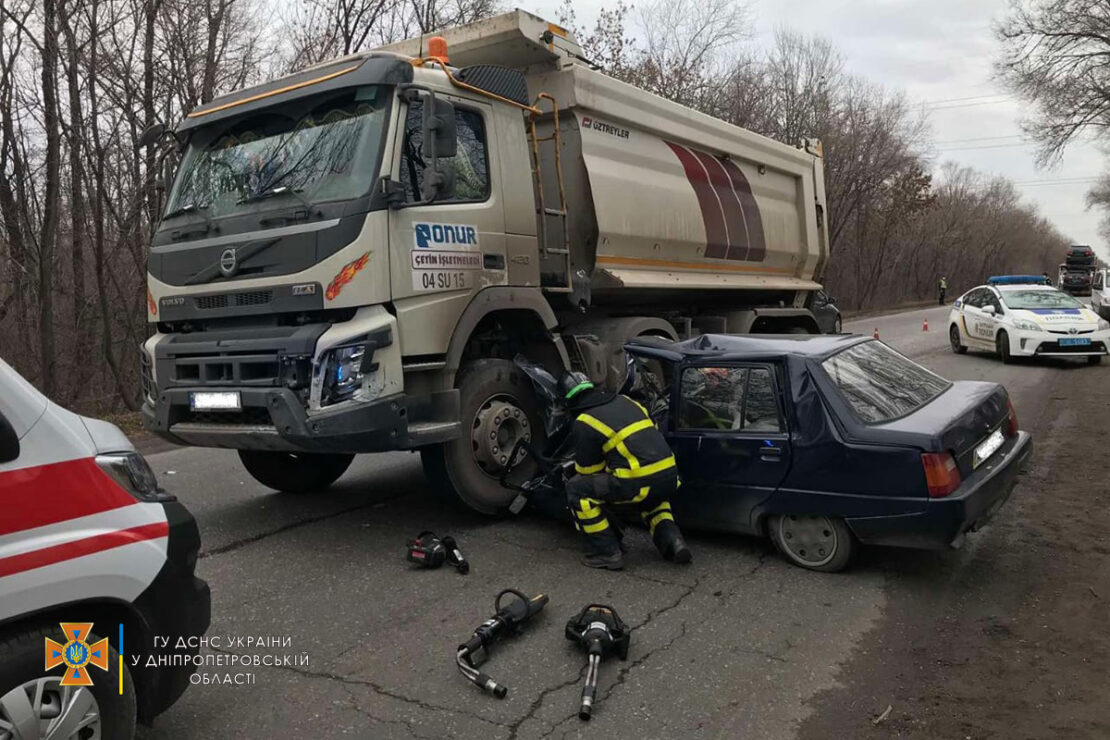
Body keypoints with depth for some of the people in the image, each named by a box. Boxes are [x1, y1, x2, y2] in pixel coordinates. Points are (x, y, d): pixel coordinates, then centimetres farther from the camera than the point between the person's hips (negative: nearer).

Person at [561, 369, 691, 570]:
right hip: (669, 478, 7)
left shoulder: (583, 424, 1)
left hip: (640, 482, -7)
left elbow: (589, 471, 9)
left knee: (576, 489, 7)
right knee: (649, 497, 41)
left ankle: (606, 553, 6)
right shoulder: (625, 401, 19)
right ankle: (672, 540, 18)